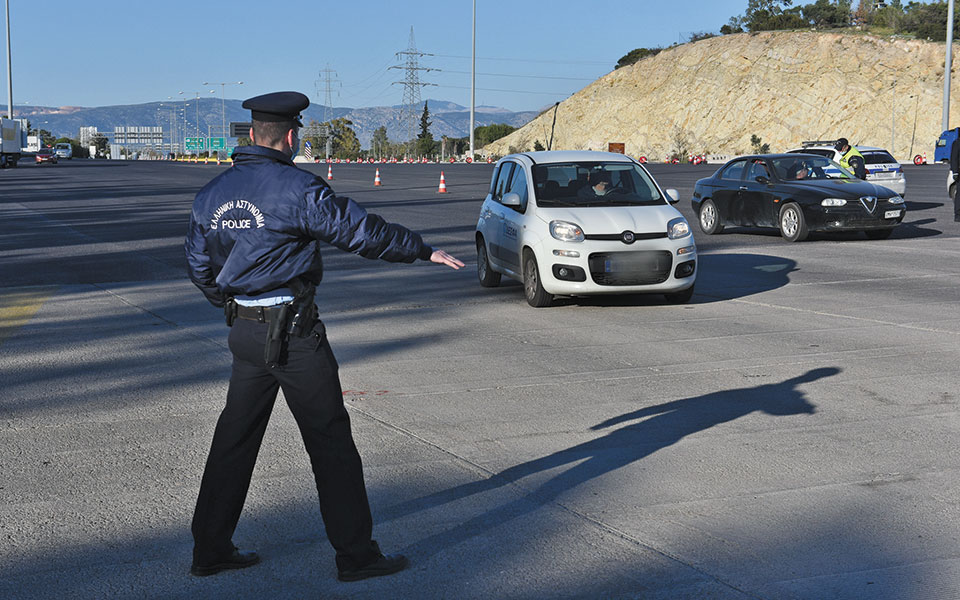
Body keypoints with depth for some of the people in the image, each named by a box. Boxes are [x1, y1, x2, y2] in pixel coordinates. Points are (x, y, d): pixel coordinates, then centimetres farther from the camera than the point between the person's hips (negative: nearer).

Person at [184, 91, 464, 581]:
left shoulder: (212, 194, 7)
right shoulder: (296, 188, -14)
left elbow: (199, 266, 14)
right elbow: (362, 231, -12)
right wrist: (425, 251, -1)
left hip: (244, 332, 7)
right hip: (293, 333, -7)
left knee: (235, 436, 15)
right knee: (330, 440, 2)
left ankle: (210, 547, 22)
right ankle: (355, 554, 9)